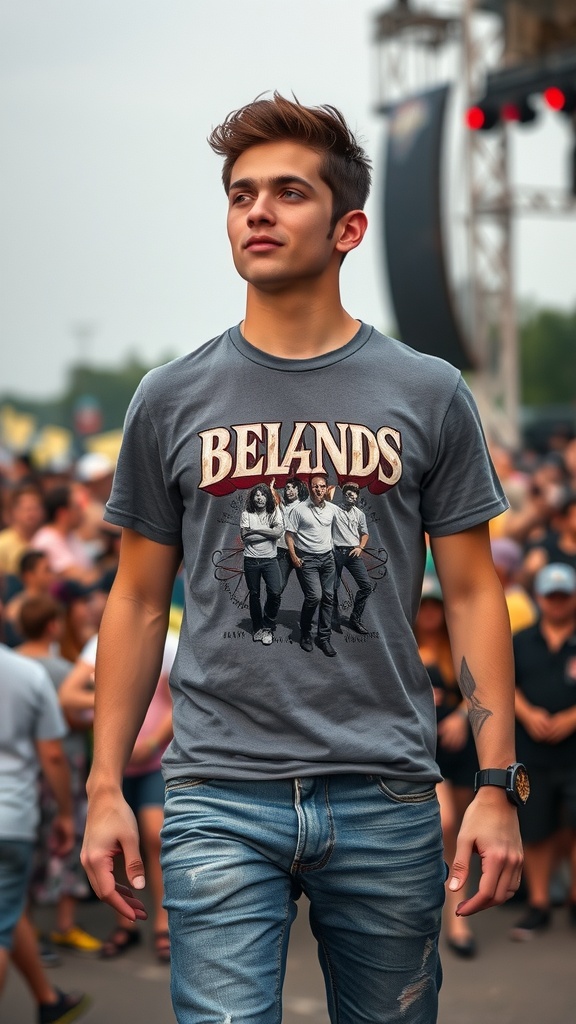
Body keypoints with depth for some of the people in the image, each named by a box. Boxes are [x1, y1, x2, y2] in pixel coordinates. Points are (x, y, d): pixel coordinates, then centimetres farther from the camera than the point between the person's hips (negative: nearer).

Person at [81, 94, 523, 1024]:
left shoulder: (428, 395, 4)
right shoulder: (171, 400, 5)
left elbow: (472, 596, 5)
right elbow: (139, 604, 10)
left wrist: (497, 789, -3)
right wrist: (105, 788, 3)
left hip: (386, 799, 1)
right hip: (220, 801, 0)